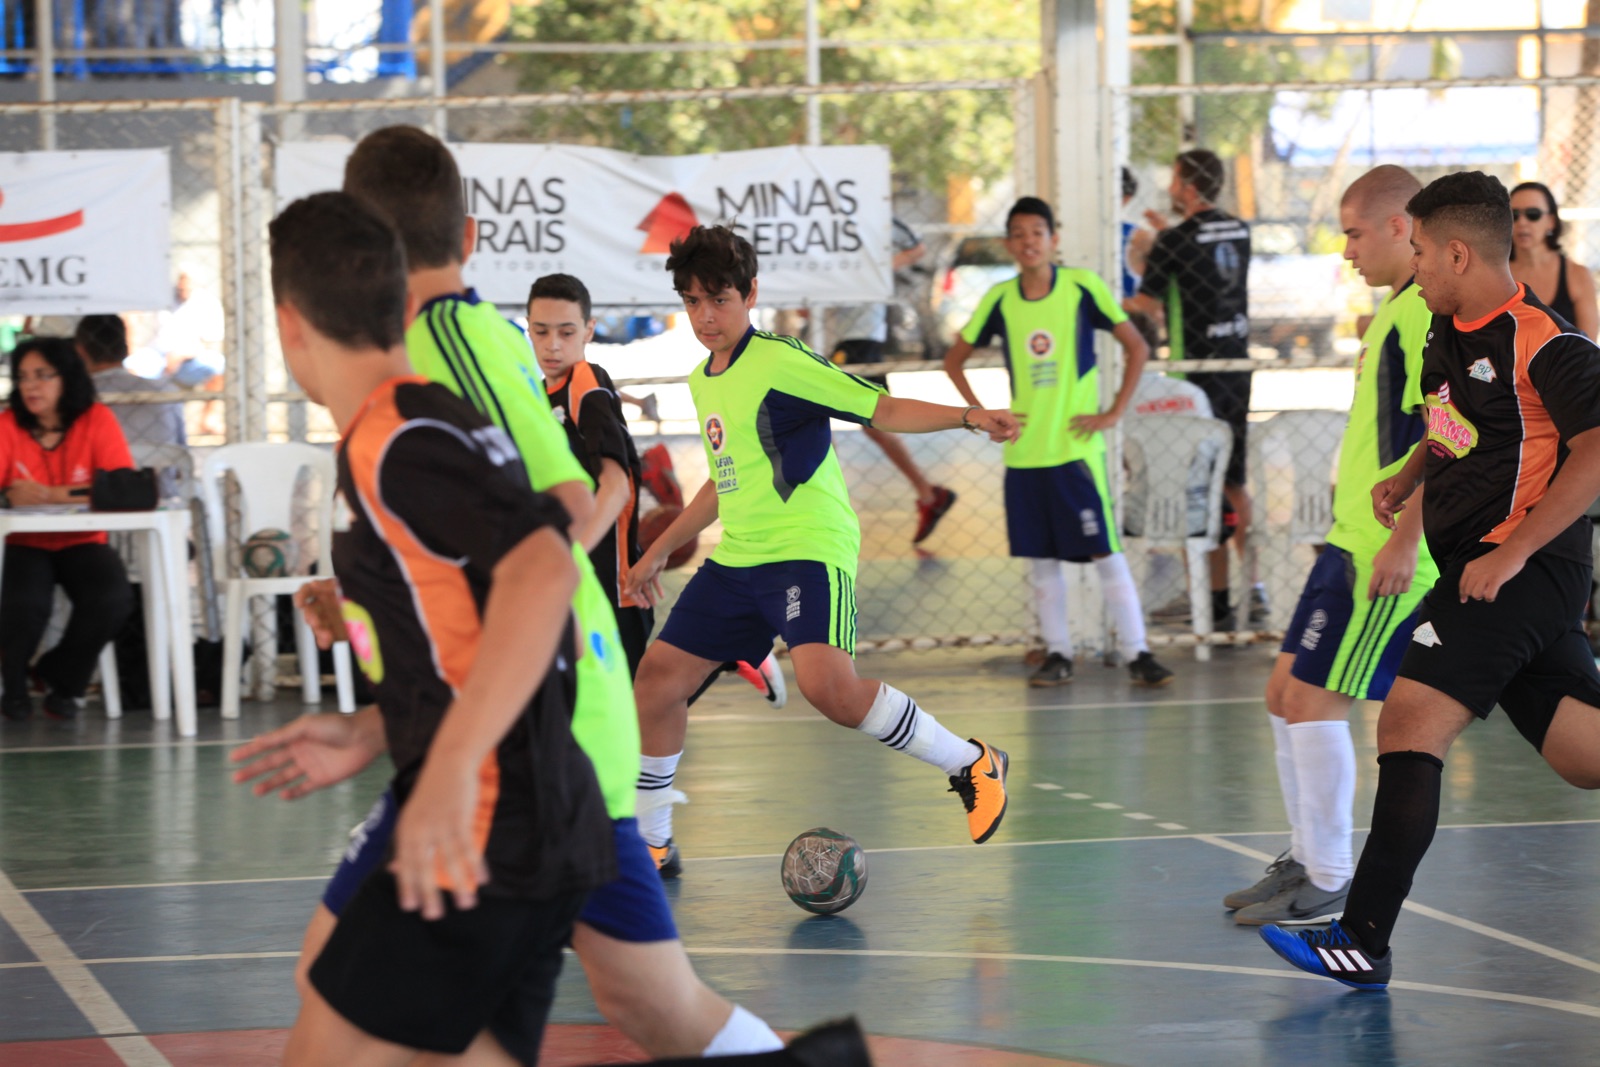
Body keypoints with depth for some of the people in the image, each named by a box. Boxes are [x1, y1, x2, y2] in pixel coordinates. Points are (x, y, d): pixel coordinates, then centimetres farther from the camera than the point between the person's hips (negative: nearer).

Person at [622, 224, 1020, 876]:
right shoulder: (702, 381, 16)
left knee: (828, 686, -27)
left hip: (807, 550, -8)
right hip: (735, 558, 8)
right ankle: (650, 842, 18)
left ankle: (971, 766, -10)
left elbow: (881, 409, -9)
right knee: (658, 676, 4)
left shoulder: (781, 361, -8)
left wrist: (968, 416, -23)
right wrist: (659, 551, 33)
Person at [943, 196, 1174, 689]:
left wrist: (1113, 413, -6)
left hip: (1077, 446, -3)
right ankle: (1057, 654, 17)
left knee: (1105, 553, -5)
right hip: (1023, 451, 3)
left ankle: (1137, 653, -1)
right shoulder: (1000, 300, 4)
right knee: (1041, 560, 7)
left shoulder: (1081, 287, -4)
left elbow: (1137, 348, -1)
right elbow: (954, 359, 17)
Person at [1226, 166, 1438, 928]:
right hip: (1351, 542, 10)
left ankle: (1330, 886, 1)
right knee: (1285, 694, 13)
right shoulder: (1395, 308, 17)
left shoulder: (1430, 311, -16)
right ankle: (1306, 860, 23)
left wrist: (1404, 540, -24)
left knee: (1314, 703, -9)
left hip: (1387, 554, -10)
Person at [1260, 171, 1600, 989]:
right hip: (1485, 565, 9)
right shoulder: (1449, 331, 13)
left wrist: (1510, 553, -24)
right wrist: (1406, 481, 13)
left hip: (1521, 570, -9)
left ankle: (1364, 941, -13)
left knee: (1409, 727, -14)